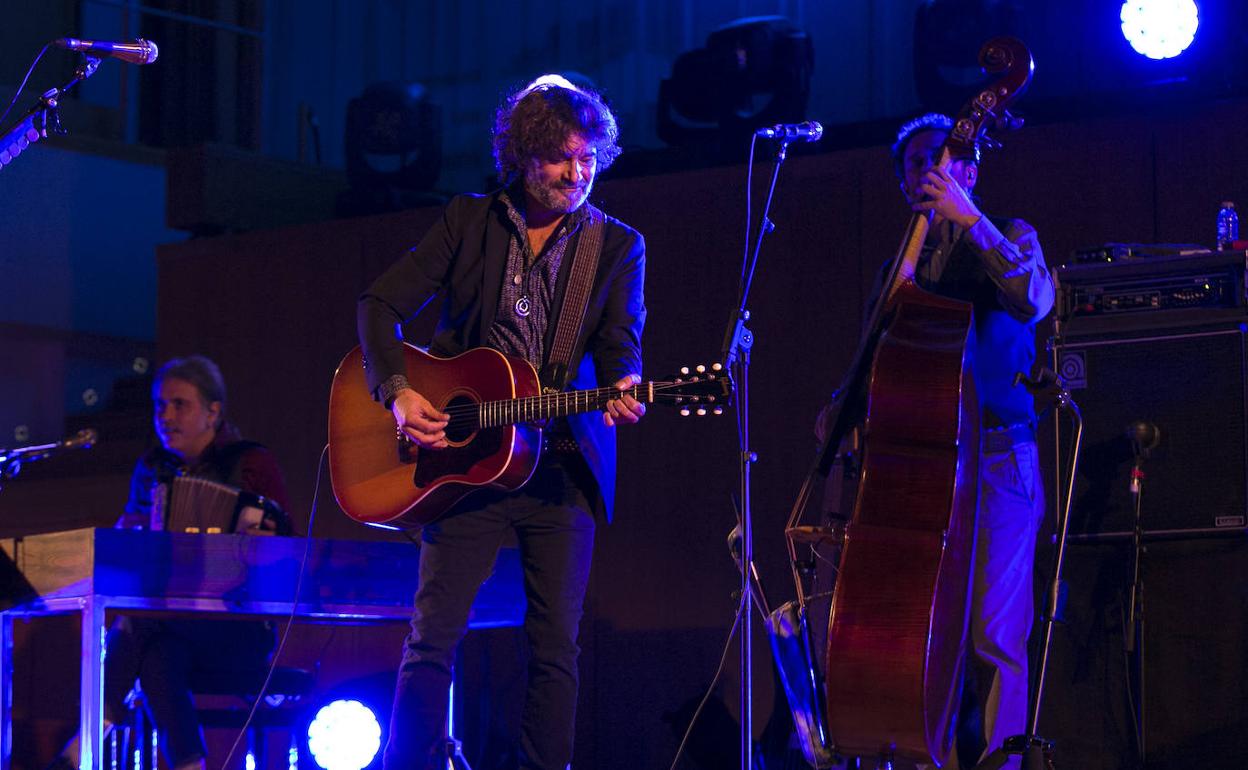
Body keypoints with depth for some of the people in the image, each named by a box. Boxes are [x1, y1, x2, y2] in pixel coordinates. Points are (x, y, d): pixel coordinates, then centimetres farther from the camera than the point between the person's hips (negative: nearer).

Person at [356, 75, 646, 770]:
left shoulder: (619, 246, 6)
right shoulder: (470, 223, 6)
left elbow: (621, 341, -6)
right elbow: (382, 304, 5)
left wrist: (623, 388, -29)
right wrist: (399, 392, -10)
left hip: (563, 466, 1)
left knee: (556, 645, 1)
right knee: (434, 634, -5)